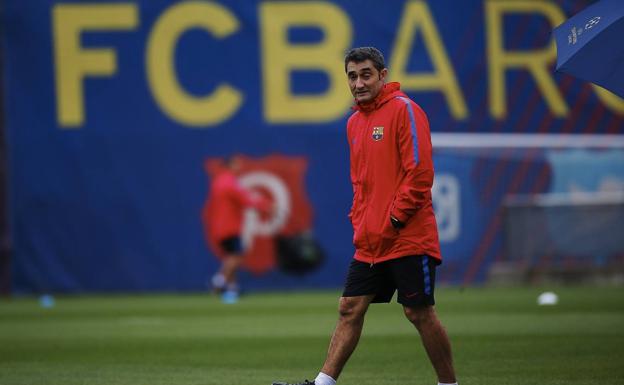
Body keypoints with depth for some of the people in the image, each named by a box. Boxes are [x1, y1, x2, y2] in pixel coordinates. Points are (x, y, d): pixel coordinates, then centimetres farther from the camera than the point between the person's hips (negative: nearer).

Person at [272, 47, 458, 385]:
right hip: (370, 242, 7)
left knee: (418, 312, -3)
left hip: (408, 239, -7)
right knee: (350, 309, 3)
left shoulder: (404, 110, -9)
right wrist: (359, 222, 11)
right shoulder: (354, 122, 16)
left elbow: (420, 173, -15)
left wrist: (393, 221, -15)